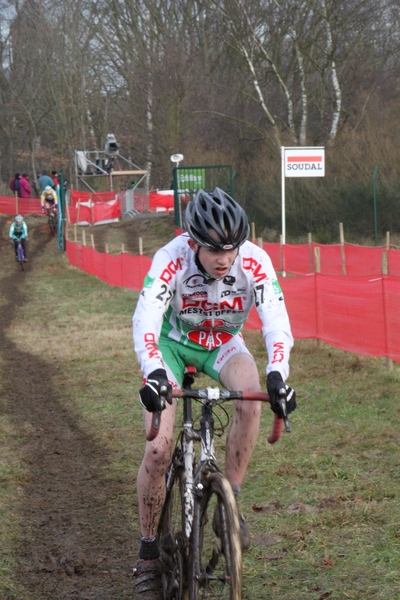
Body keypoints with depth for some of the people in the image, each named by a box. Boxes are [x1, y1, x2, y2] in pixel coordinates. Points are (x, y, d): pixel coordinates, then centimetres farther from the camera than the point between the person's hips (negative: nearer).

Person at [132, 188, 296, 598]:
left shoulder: (254, 262, -28)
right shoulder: (171, 260, -33)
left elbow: (277, 322, -34)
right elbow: (145, 321, -41)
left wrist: (277, 374, -51)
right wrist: (154, 373, -59)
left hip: (223, 344, 2)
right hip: (173, 343, -1)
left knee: (252, 397, -32)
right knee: (158, 451, -15)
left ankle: (229, 500, -15)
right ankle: (148, 553, 4)